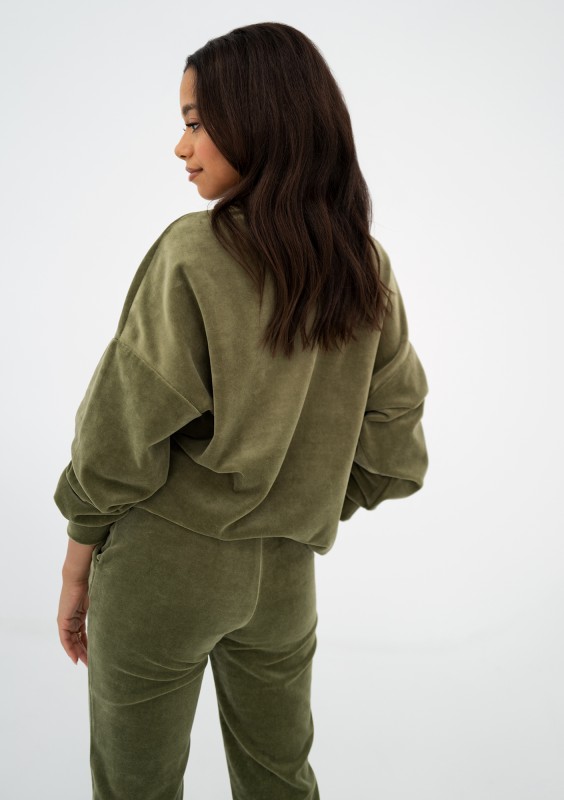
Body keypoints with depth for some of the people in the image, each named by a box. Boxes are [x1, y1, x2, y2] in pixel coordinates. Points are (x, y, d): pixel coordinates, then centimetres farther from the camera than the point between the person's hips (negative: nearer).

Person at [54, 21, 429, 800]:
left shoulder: (194, 252, -18)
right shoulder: (367, 268, -2)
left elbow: (121, 433, -15)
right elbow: (395, 448, 2)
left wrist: (77, 567, -1)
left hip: (166, 559, -5)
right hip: (287, 573, 5)